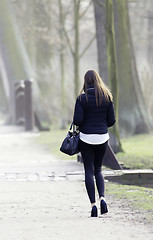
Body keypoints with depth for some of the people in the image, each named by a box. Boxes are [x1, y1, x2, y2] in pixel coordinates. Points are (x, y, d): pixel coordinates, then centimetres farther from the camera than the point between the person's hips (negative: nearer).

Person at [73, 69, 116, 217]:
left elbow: (77, 120, -13)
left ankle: (93, 204, -3)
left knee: (89, 171, 4)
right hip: (102, 137, 3)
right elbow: (112, 120, 1)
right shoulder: (107, 97, 0)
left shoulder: (82, 98, -9)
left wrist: (79, 124, 9)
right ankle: (102, 197, -5)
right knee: (98, 170, 17)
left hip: (86, 137, -3)